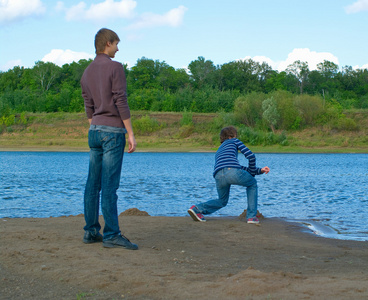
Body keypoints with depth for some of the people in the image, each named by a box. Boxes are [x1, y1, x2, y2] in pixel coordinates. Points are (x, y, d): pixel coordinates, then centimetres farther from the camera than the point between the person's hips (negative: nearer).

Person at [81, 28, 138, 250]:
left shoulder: (87, 72, 14)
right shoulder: (115, 68, -8)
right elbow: (121, 102, -13)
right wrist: (131, 134, -11)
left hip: (95, 131, 8)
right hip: (113, 131, -8)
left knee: (93, 184, 8)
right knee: (109, 185, -9)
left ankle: (91, 231, 11)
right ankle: (112, 234, -9)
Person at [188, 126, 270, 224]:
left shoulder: (218, 152, 40)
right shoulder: (234, 141, 26)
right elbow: (250, 156, 14)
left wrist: (260, 170, 39)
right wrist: (252, 172, 30)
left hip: (218, 176, 5)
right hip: (232, 171, -5)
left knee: (222, 201, 29)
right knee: (252, 184, 25)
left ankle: (197, 209, 7)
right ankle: (251, 216, 17)